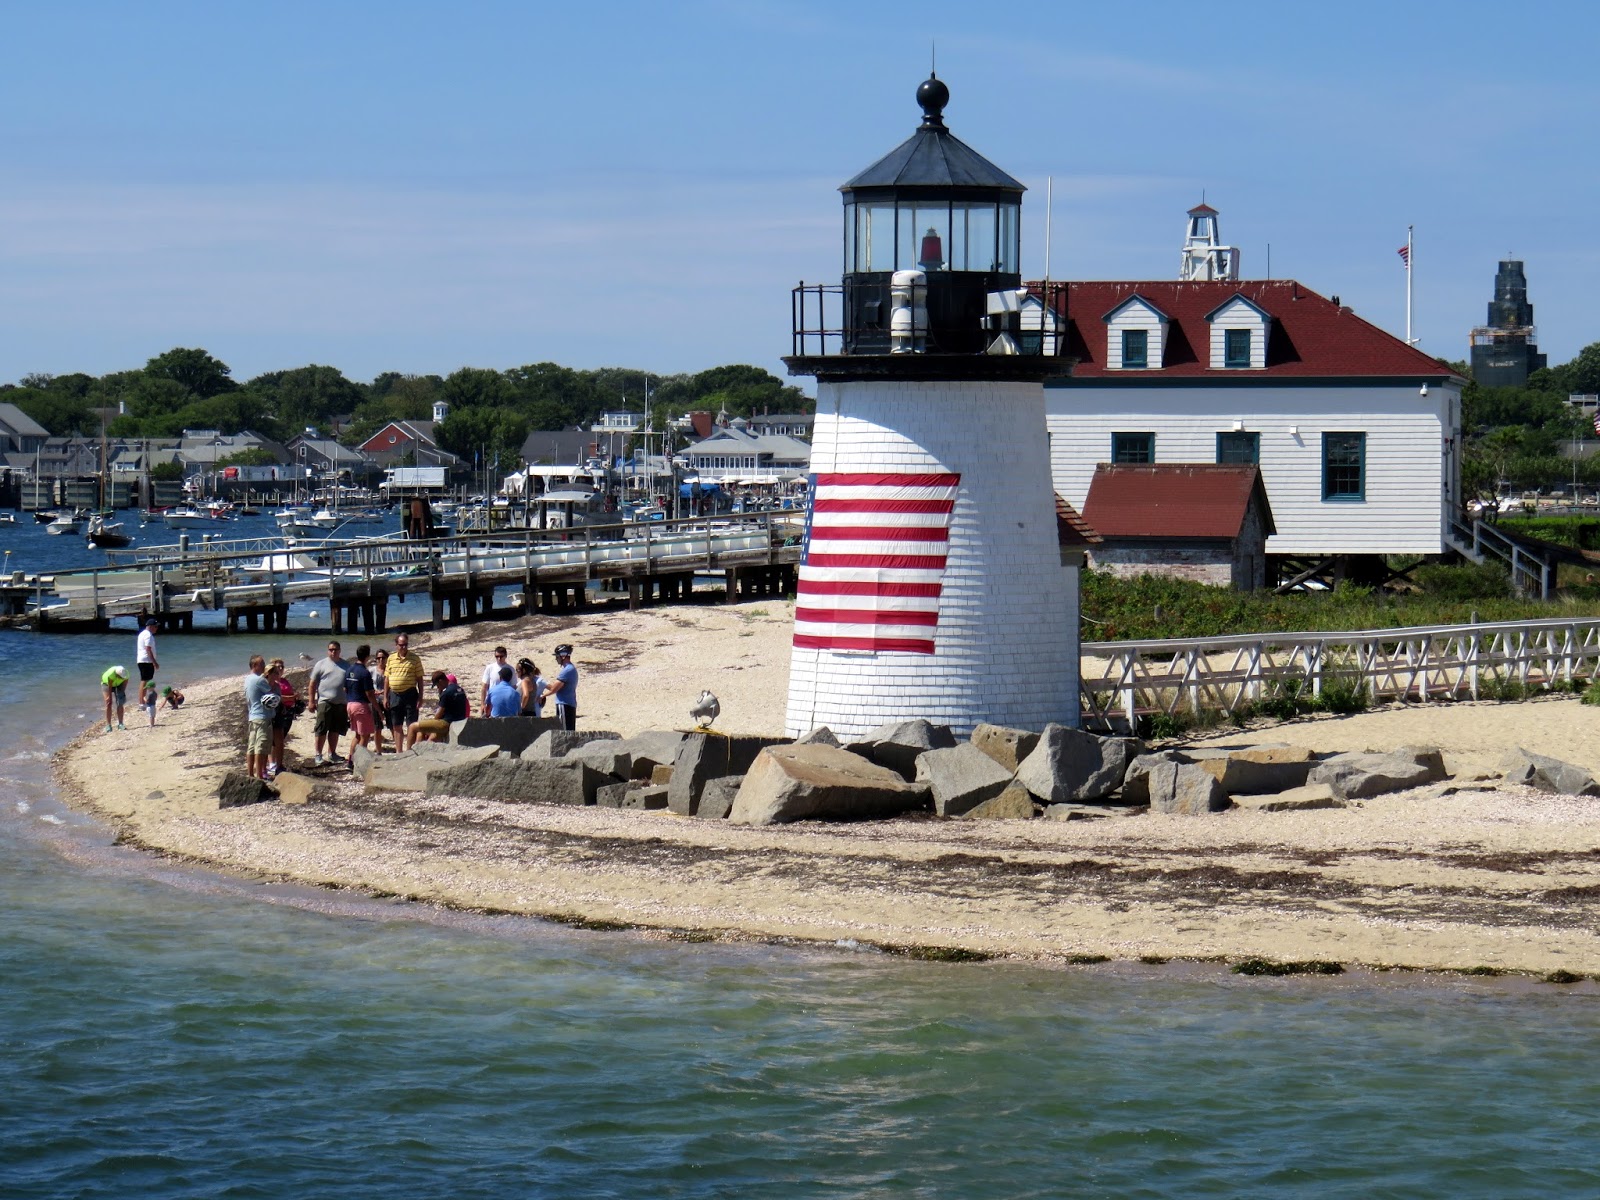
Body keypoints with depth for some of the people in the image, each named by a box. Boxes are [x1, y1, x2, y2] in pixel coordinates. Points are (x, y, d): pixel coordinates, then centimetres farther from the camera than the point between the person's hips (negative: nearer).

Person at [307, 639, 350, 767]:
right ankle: (318, 755, 0)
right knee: (321, 730, -5)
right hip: (325, 702, -4)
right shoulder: (321, 664, 2)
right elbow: (312, 684, 1)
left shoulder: (346, 665, 13)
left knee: (335, 730, 11)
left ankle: (331, 754, 20)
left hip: (340, 703, 4)